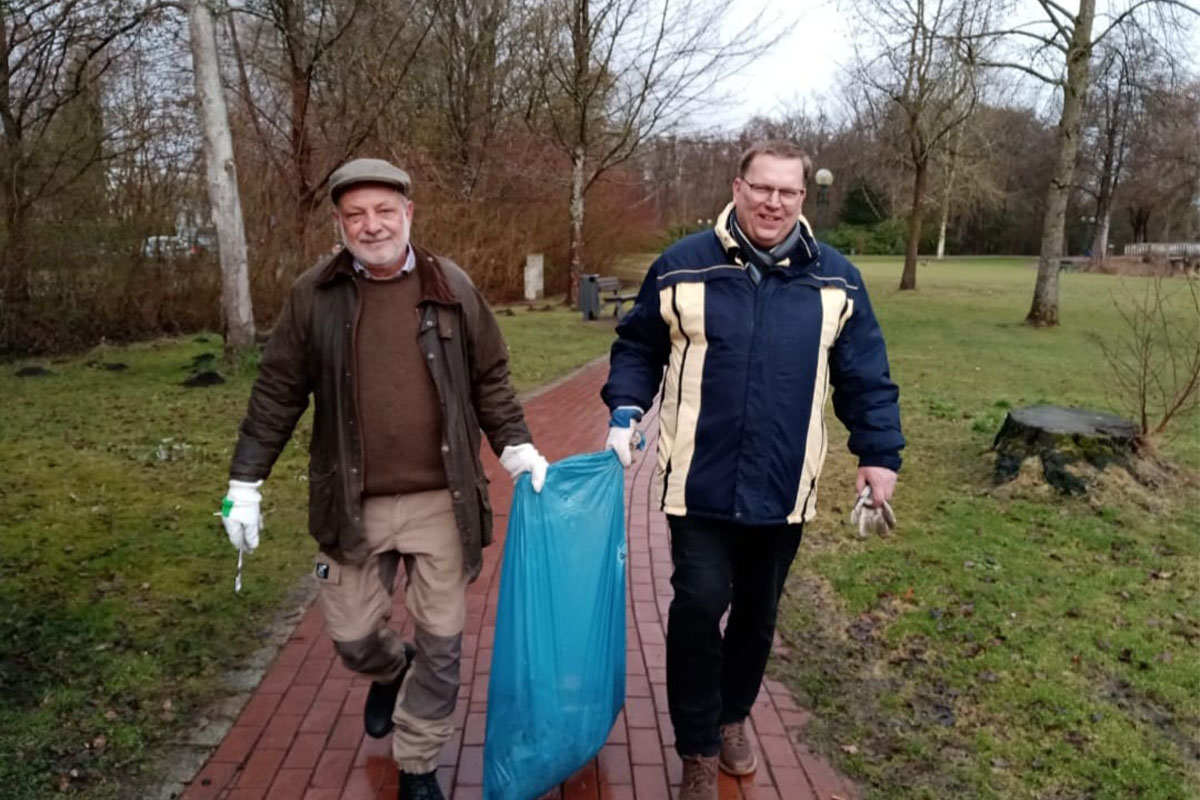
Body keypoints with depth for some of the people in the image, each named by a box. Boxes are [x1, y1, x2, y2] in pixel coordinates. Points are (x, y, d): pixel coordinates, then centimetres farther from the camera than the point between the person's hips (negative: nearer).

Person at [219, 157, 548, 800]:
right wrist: (244, 484, 3)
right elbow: (277, 394, 3)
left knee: (441, 643, 8)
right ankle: (391, 674, 51)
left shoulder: (453, 288, 0)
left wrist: (517, 448, 0)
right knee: (353, 636, 13)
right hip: (353, 505, 1)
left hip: (441, 500, 0)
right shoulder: (313, 296, -1)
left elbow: (490, 380, 8)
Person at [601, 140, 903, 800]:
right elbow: (637, 346, 7)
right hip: (700, 482, -2)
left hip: (783, 488, 2)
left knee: (757, 610, 16)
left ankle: (733, 716, 42)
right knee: (700, 603, -7)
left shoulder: (835, 278, 2)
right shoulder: (683, 266, -2)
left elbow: (865, 377, 7)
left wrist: (879, 454, 3)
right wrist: (625, 410, -8)